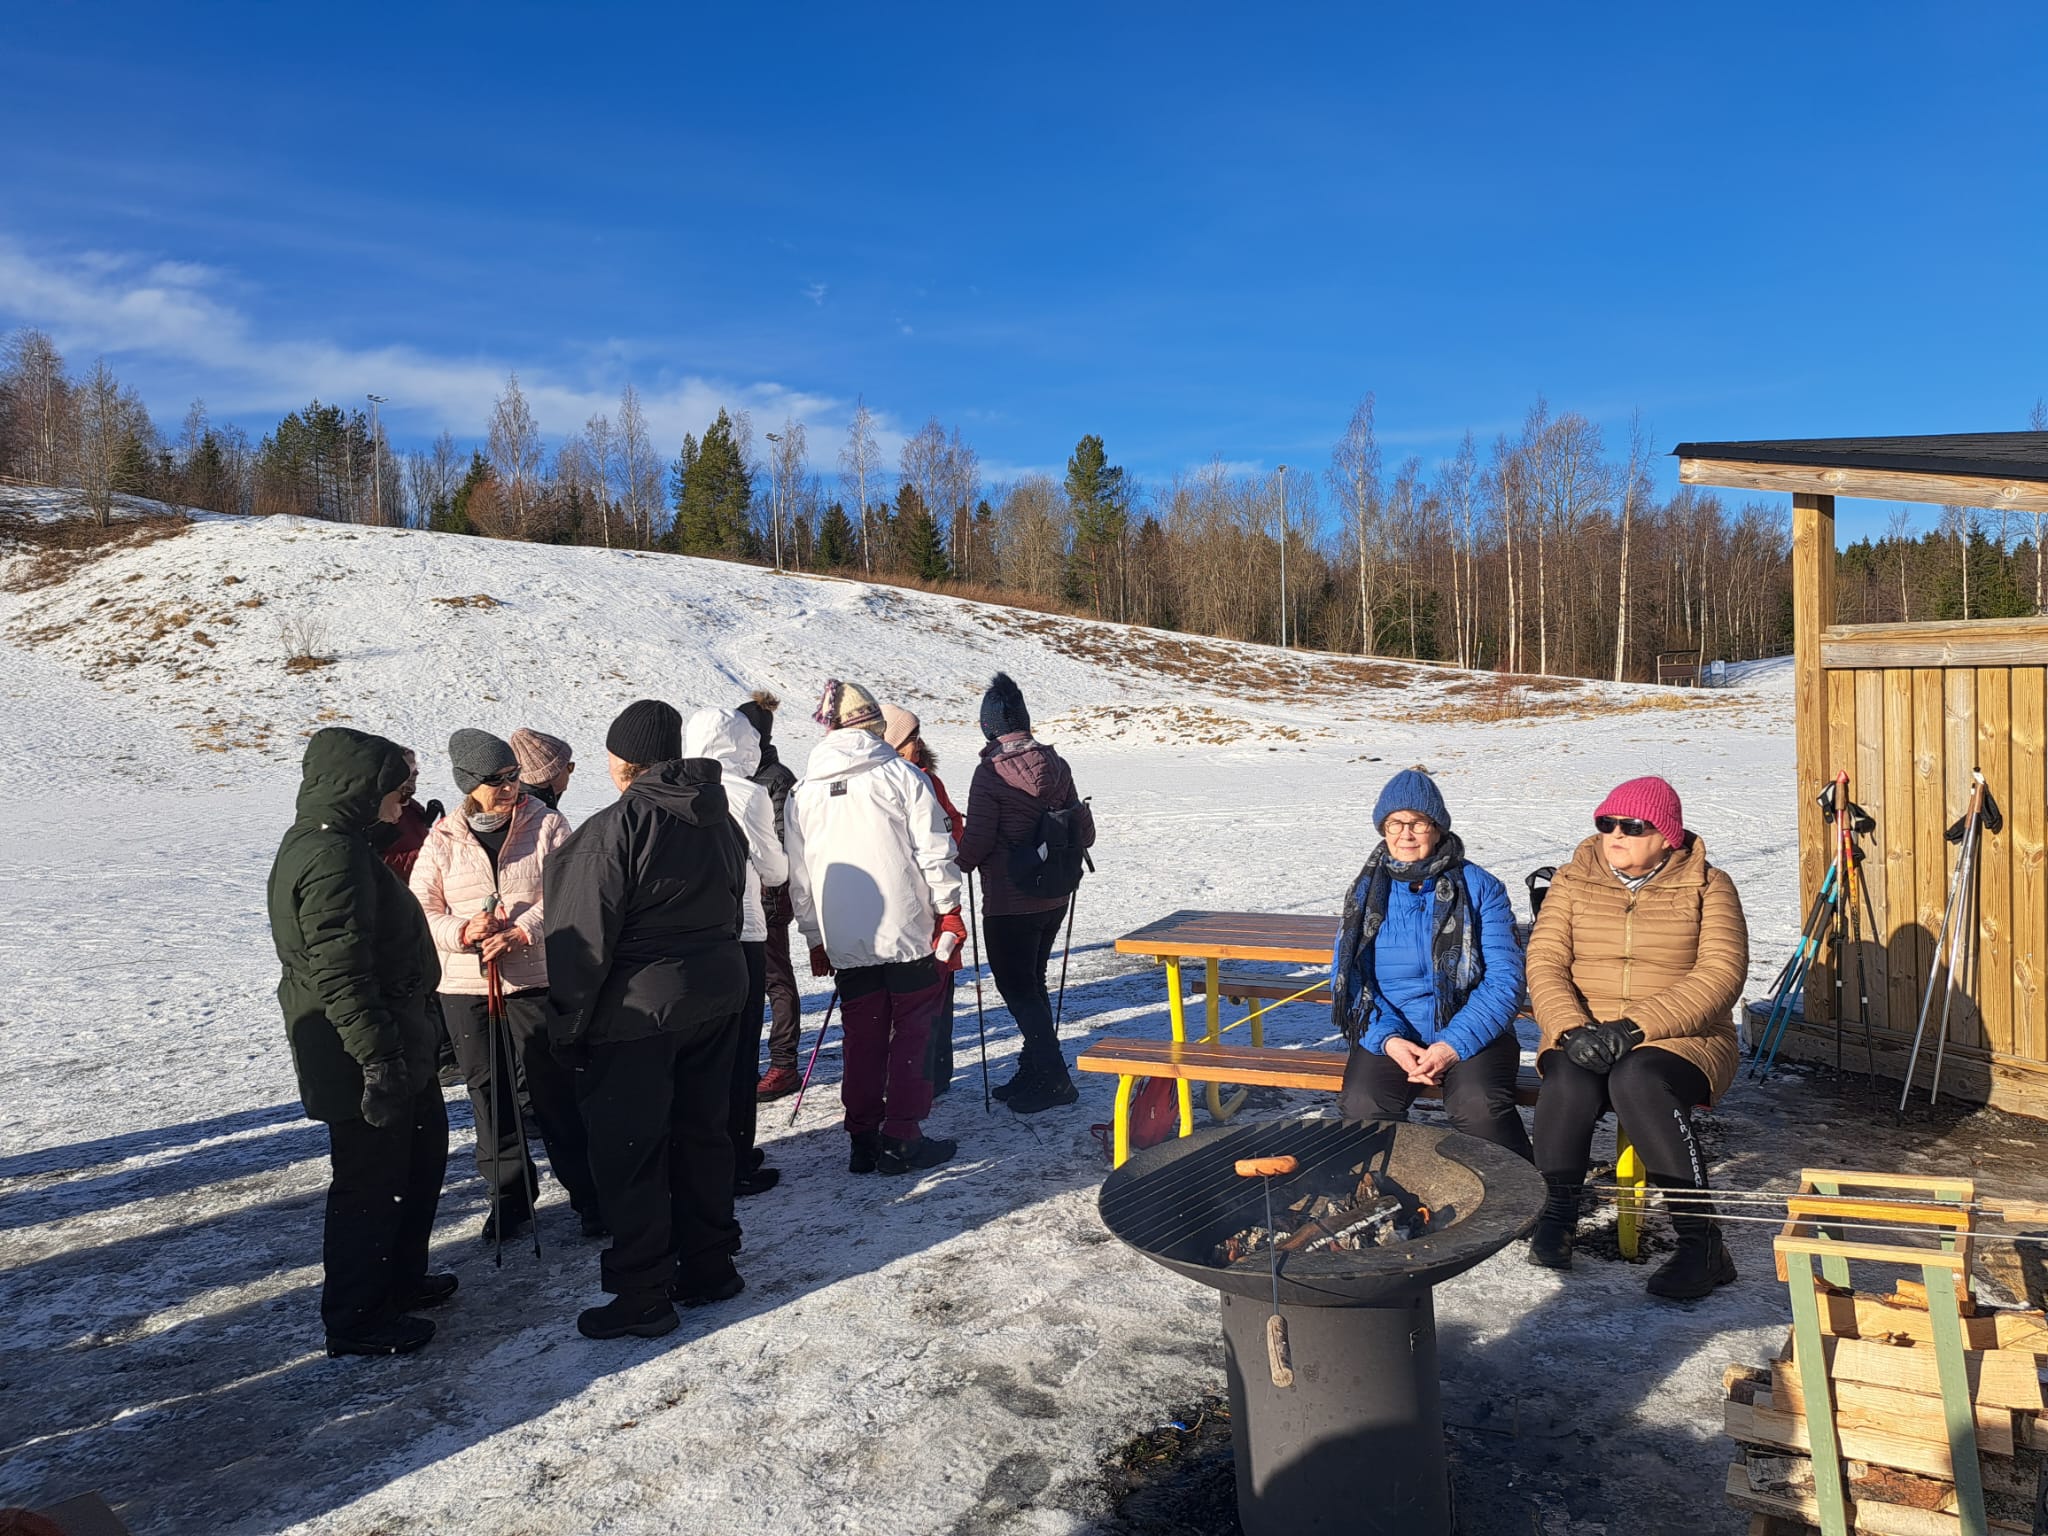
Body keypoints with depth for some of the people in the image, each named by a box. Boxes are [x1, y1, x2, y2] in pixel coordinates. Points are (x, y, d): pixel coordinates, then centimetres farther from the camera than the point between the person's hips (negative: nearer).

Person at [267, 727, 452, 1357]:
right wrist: (380, 1058, -26)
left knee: (422, 1148, 22)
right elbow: (341, 975, -28)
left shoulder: (328, 841, 11)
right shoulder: (332, 857, -23)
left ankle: (399, 1277, 38)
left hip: (393, 1038, 11)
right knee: (371, 1176, 3)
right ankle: (355, 1319, 19)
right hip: (358, 1053, -11)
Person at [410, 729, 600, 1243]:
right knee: (489, 1092, 10)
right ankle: (509, 1196, 25)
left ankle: (588, 1194, 14)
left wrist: (521, 931, -20)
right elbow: (422, 910, 3)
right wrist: (462, 930, -16)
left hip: (536, 980, -2)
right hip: (464, 988, 2)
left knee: (555, 1091, 1)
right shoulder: (443, 841, 4)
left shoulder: (546, 825, -1)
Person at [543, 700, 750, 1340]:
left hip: (637, 1009, -7)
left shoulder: (613, 830, -18)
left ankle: (642, 1293, 12)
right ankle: (710, 1267, 28)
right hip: (717, 997, 8)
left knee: (627, 1153, 4)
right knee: (702, 1132, 17)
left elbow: (584, 940, -17)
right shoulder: (719, 820, 6)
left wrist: (568, 1025, -8)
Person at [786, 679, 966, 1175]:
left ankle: (863, 1139, 17)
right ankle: (901, 1138, 6)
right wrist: (949, 909, 2)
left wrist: (815, 938, 18)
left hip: (845, 940, 4)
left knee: (863, 1036, 13)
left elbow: (799, 877, 10)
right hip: (908, 930, -3)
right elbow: (934, 851, -8)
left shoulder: (802, 793, 6)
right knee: (913, 1031, 6)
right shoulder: (902, 775, -6)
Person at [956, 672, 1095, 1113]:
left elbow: (976, 841, -16)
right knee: (1033, 984, 19)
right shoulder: (1057, 766, 2)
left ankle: (1054, 1078, 2)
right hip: (1052, 900, 7)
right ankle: (1033, 1071, 27)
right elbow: (1084, 833, 7)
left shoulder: (990, 773, -16)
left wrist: (953, 868, 4)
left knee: (1017, 990, 3)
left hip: (1008, 905, -7)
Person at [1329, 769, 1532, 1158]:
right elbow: (1346, 978, 3)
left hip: (1470, 1031, -1)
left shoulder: (1479, 888, 1)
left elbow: (1505, 980, -5)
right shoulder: (1367, 892, 8)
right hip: (1390, 1034, 2)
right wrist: (1389, 1040, -14)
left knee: (1479, 1104, -32)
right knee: (1362, 1106, -28)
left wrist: (1455, 1044, -18)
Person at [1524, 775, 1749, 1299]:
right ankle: (1555, 1216, -13)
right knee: (1569, 1081, -32)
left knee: (1637, 1079, -36)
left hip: (1681, 1039, -2)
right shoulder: (1573, 881, 9)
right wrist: (1571, 1028, -20)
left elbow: (1721, 975, -12)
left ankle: (1702, 1244, -27)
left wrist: (1634, 1027, -23)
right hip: (1583, 1035, 2)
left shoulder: (1708, 886, 1)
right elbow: (1545, 963, 0)